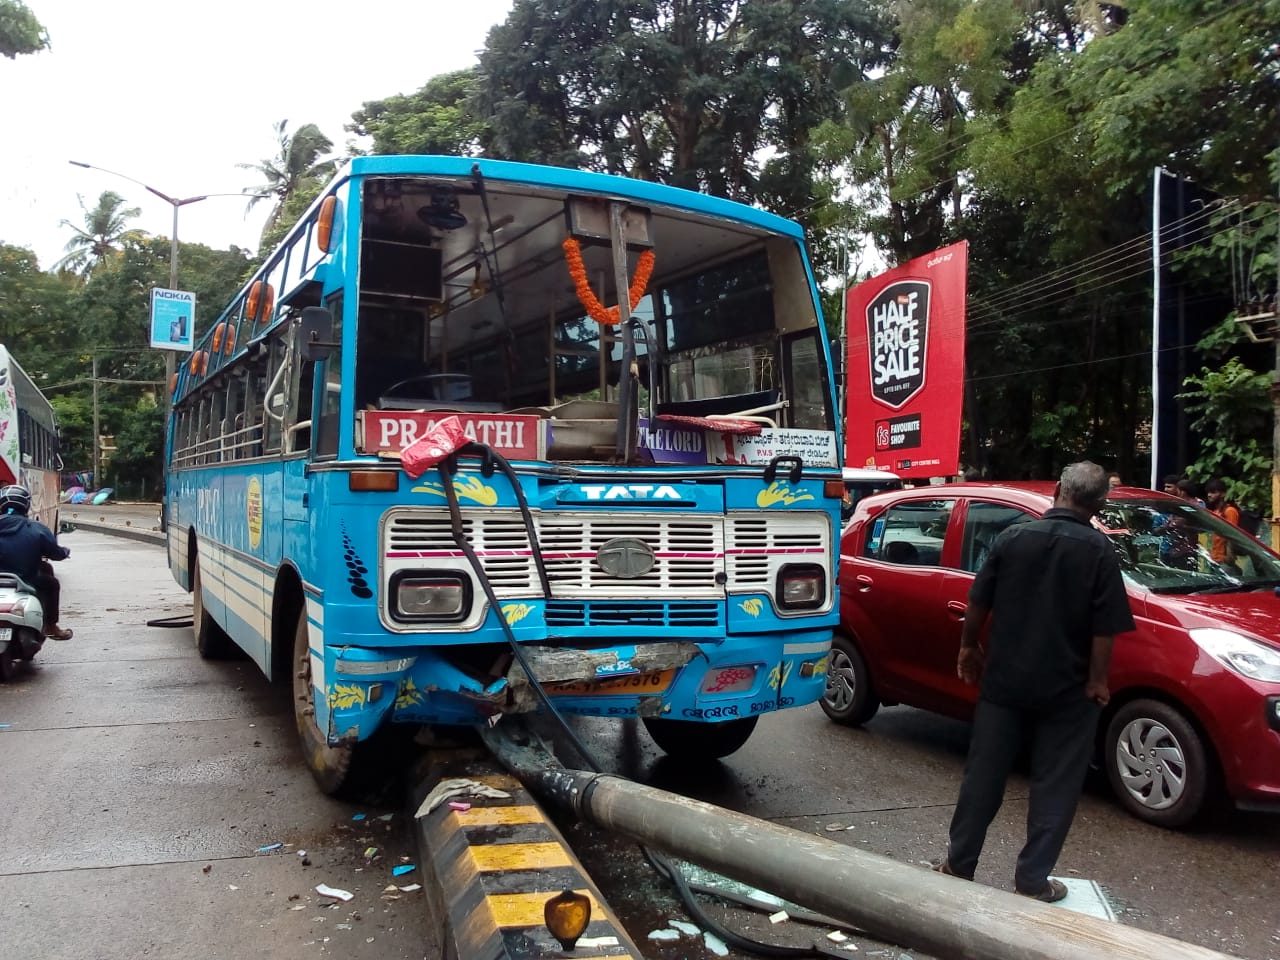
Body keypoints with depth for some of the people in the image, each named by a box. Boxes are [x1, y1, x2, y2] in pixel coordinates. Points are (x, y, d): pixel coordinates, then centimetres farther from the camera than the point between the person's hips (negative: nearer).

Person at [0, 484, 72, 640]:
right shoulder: (38, 530, -10)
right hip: (26, 583, -3)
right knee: (52, 583, 25)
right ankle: (50, 626, 24)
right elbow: (56, 553, -1)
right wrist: (66, 551, 22)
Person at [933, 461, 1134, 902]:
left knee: (983, 774, 11)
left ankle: (958, 864, 20)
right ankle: (1032, 879, 15)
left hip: (1004, 679, 2)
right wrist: (1097, 680, -3)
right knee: (1054, 785, 10)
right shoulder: (1099, 551, -10)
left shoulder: (1013, 537, -4)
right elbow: (1104, 630, -13)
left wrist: (968, 648, 14)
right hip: (1067, 689, -2)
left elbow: (978, 604, 1)